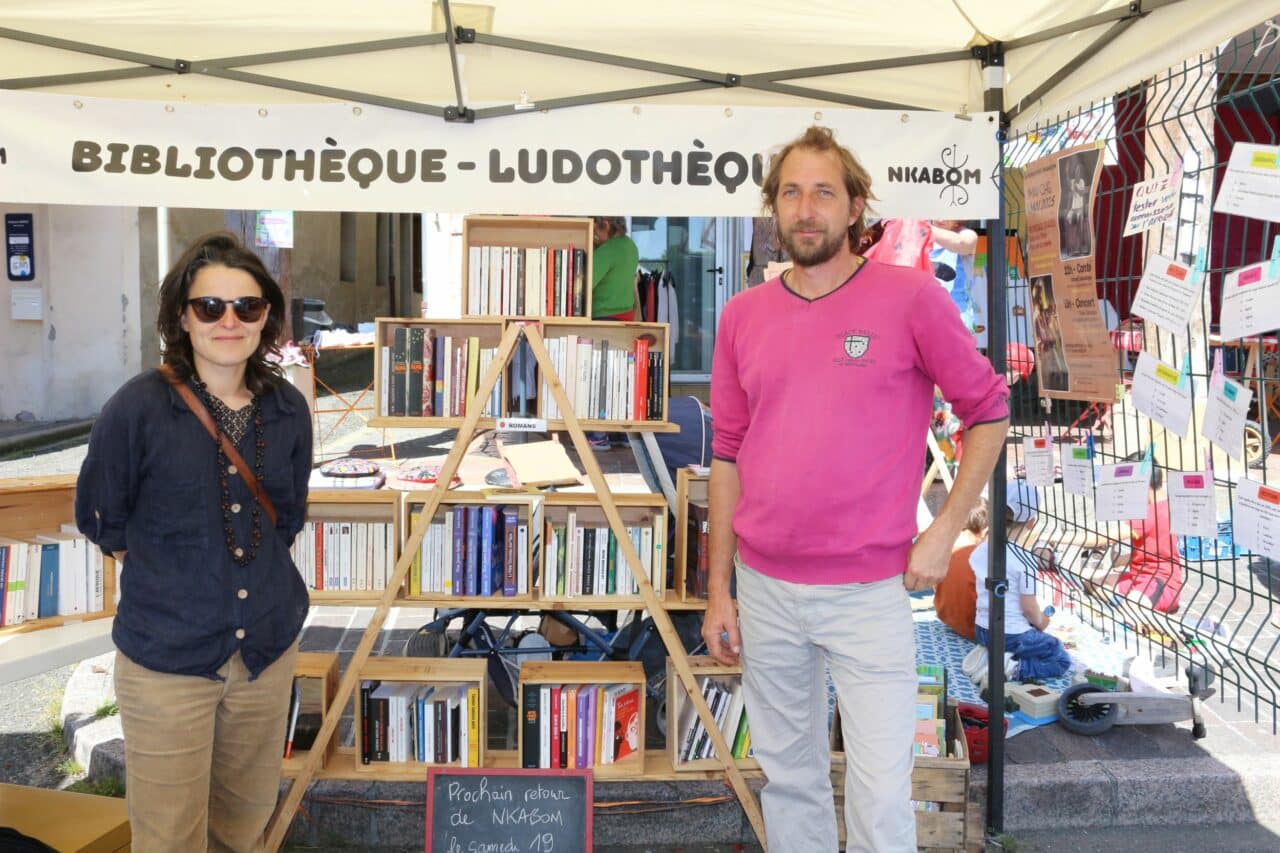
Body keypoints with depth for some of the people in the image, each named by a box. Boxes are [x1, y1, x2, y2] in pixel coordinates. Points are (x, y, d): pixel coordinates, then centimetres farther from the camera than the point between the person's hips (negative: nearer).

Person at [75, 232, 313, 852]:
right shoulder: (139, 407, -16)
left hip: (269, 645, 4)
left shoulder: (288, 409, -3)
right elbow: (101, 519, -2)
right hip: (167, 658, -4)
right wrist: (167, 567, 7)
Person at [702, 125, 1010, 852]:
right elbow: (728, 457, 9)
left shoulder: (912, 298, -6)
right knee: (789, 779, 16)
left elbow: (989, 411, 2)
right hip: (765, 589, 4)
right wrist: (719, 590, 8)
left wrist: (944, 531, -6)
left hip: (870, 593, -3)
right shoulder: (743, 315, 5)